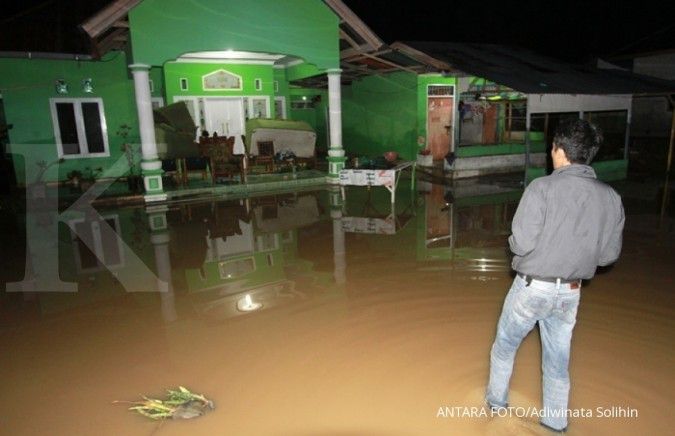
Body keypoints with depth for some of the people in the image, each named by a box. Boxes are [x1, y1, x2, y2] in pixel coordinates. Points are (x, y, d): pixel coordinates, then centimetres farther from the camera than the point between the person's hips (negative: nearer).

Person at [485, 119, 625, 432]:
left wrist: (514, 240, 1)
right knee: (558, 359, 20)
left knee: (504, 345, 19)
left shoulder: (543, 187, -19)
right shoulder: (611, 197, -2)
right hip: (571, 292, 5)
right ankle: (555, 423, 35)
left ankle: (496, 400, 38)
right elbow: (609, 254, 2)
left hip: (532, 287, -4)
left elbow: (522, 243, -21)